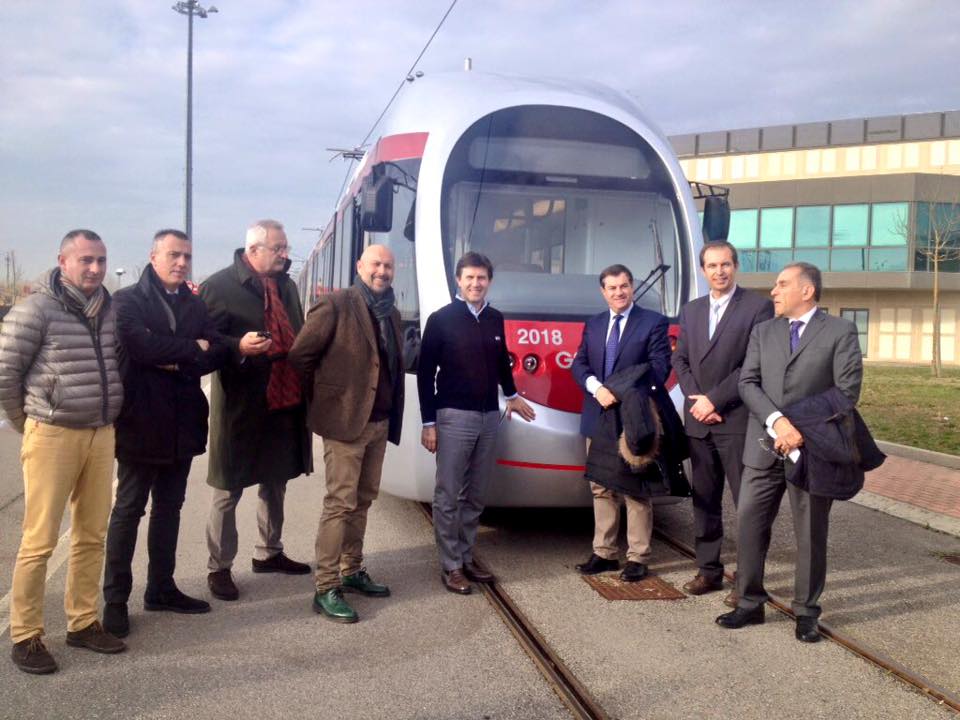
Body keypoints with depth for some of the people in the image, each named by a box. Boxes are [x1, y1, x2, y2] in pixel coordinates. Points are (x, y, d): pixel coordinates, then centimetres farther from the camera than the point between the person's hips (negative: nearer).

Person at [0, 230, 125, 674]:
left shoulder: (110, 309, 7)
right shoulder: (36, 309, -11)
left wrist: (105, 418, 14)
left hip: (101, 435, 6)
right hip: (53, 436, -6)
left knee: (92, 536, 12)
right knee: (39, 541, 0)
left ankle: (82, 623, 25)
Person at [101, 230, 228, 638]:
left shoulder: (195, 305, 11)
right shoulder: (128, 300, -5)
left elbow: (217, 354, 0)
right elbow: (140, 345, -22)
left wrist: (177, 362, -15)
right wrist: (192, 349, -12)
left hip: (181, 423, 6)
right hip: (141, 421, -5)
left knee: (169, 507, 13)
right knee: (129, 509, 2)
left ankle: (161, 588, 24)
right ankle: (115, 599, 10)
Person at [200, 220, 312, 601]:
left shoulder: (286, 285, 11)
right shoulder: (220, 286, -10)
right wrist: (239, 346, -27)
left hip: (284, 400, 7)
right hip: (241, 405, -7)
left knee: (275, 482, 20)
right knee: (229, 490, 3)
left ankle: (269, 552, 36)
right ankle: (219, 568, 17)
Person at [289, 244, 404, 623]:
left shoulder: (392, 313, 13)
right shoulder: (336, 305, -10)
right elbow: (300, 355, -12)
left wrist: (393, 417, 11)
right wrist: (328, 392, -3)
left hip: (379, 422, 8)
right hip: (345, 421, -8)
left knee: (362, 500, 16)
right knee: (341, 503, -6)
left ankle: (351, 571, 29)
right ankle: (326, 589, 1)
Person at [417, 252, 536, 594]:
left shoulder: (495, 320, 9)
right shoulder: (441, 319, -4)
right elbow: (425, 374, -4)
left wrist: (511, 395, 36)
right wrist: (428, 423, -8)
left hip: (489, 416, 5)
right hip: (454, 416, -5)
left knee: (476, 495, 12)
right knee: (448, 496, -1)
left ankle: (466, 556, 23)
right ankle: (450, 566, 7)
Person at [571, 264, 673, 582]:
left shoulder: (653, 322, -2)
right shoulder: (593, 324, 13)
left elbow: (659, 367, -9)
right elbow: (579, 364, 6)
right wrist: (597, 388, -14)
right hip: (597, 417, 5)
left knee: (636, 490, 0)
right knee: (601, 488, 11)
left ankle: (637, 558, 7)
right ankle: (604, 553, 19)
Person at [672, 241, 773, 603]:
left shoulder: (758, 307, -4)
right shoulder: (691, 310, 15)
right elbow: (680, 360, 13)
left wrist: (713, 400, -12)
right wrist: (695, 400, -3)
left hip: (737, 420, -6)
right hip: (698, 421, 6)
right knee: (704, 500, 11)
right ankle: (708, 569, 21)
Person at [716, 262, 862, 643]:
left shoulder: (840, 332, 0)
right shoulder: (763, 331, 11)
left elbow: (847, 391, -6)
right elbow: (747, 383, 1)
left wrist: (803, 429, -13)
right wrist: (777, 422, -15)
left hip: (813, 449, -3)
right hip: (764, 447, 3)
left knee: (811, 535, 6)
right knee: (749, 526, 4)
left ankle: (806, 612, 20)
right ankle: (750, 604, 17)